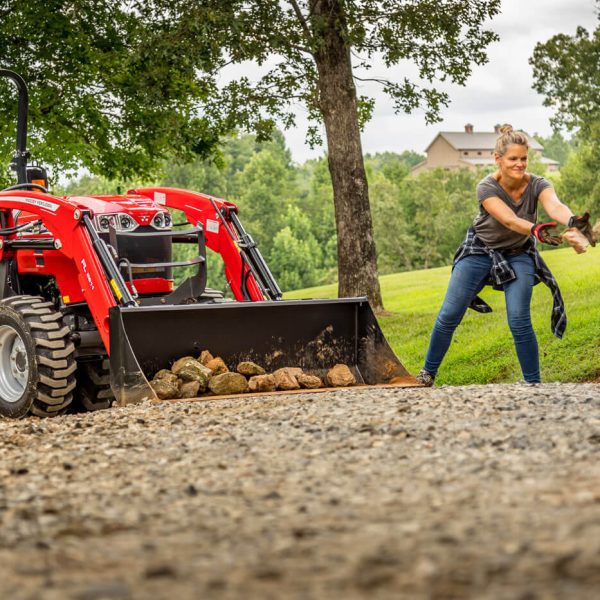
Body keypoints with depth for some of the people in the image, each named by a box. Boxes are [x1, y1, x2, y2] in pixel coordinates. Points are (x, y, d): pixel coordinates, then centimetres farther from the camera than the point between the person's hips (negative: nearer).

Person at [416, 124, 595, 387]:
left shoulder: (537, 185, -22)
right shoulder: (487, 188, -26)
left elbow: (555, 205, -44)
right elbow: (509, 220, -42)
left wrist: (572, 221, -68)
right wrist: (536, 230, -63)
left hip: (518, 255, 0)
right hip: (480, 251, 0)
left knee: (520, 322, -12)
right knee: (449, 315, 0)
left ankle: (534, 384, 3)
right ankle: (428, 373, 19)